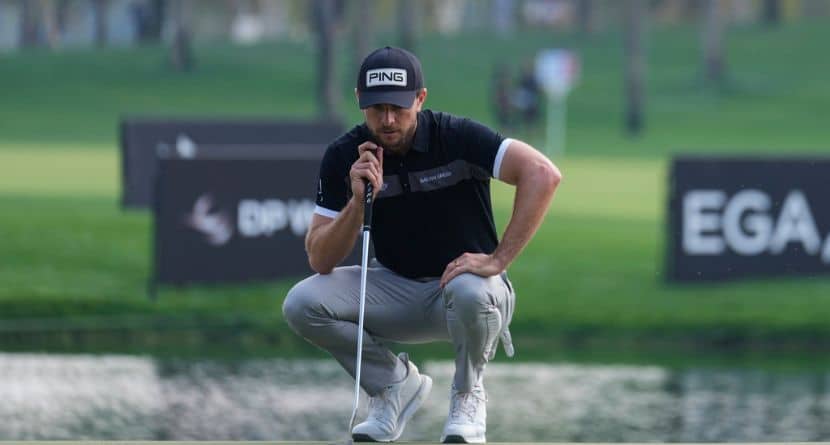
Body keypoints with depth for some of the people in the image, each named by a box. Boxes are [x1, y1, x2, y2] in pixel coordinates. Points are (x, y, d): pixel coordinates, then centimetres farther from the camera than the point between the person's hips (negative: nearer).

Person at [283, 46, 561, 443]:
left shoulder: (456, 137, -19)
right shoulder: (343, 157, -8)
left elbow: (542, 174, -29)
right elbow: (320, 260, -10)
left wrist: (498, 260, -32)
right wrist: (358, 201, -27)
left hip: (460, 281, -3)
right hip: (395, 289, 3)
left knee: (471, 292, -40)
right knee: (302, 304, -21)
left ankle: (467, 396, -7)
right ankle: (395, 384, 4)